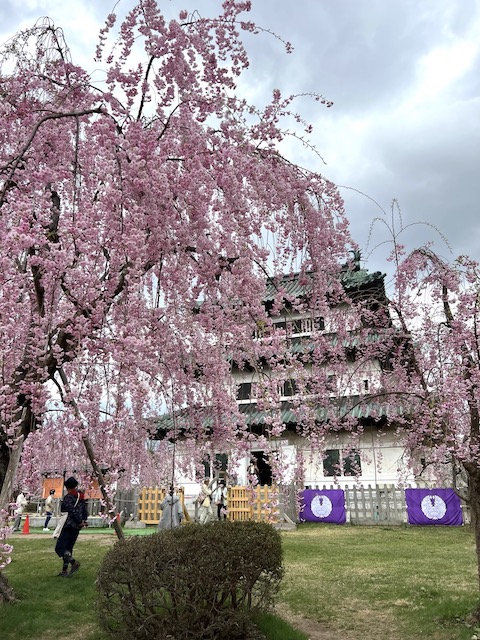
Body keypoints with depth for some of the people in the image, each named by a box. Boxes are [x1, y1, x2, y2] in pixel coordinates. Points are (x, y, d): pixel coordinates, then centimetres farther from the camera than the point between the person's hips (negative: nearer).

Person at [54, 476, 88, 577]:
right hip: (77, 527, 8)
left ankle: (74, 562, -17)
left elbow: (72, 511, -21)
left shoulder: (68, 498, -12)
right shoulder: (81, 497, 11)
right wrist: (83, 520, 4)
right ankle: (64, 570, 17)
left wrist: (79, 521, -16)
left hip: (69, 526, -8)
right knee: (68, 548, 15)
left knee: (60, 548, -4)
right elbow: (85, 511, 11)